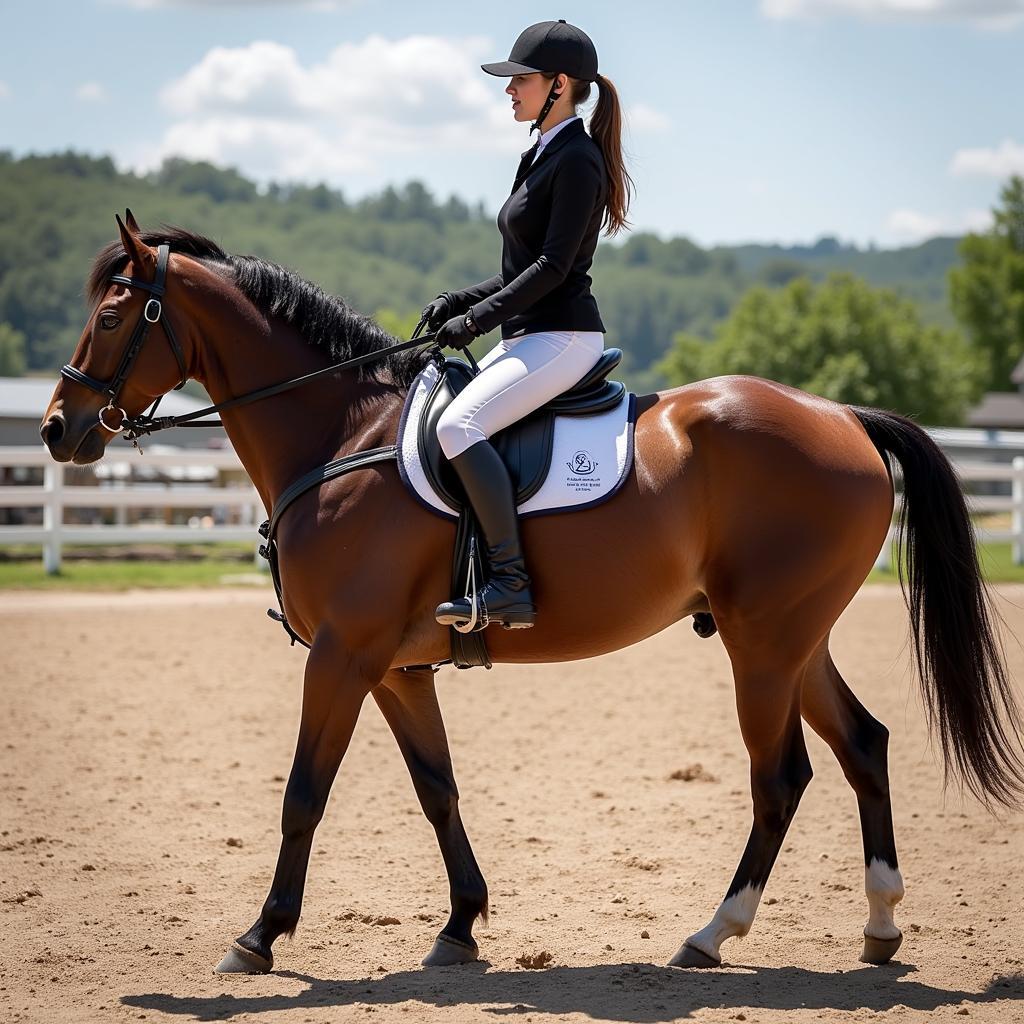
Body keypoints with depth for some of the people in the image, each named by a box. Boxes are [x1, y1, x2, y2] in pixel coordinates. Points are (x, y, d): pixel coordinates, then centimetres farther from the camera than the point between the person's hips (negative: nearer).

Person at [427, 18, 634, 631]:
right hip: (530, 338, 11)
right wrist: (461, 301, 9)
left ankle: (510, 583, -29)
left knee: (458, 424, -28)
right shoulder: (544, 156, 17)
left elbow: (553, 267, -19)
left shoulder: (577, 160, -13)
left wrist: (476, 320, -18)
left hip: (562, 337, -11)